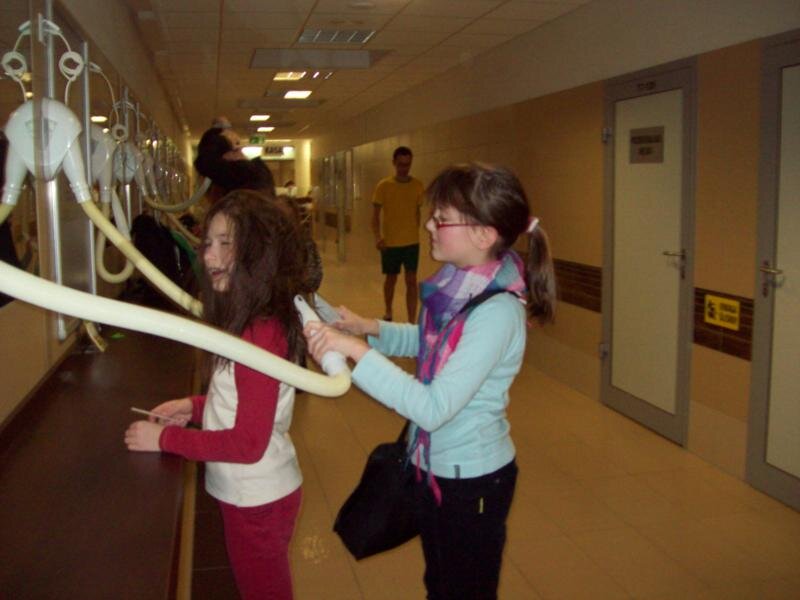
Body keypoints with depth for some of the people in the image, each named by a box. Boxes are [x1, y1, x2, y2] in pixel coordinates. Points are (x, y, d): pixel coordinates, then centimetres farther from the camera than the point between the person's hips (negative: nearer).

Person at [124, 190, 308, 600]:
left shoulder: (261, 333, -28)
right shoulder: (247, 320, 2)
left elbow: (248, 443, -26)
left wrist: (165, 438, -17)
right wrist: (196, 406, -1)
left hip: (258, 499, -8)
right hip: (248, 492, 8)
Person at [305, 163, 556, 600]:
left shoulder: (497, 312, -30)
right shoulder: (459, 284, -7)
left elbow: (433, 408, -34)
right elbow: (428, 342, 13)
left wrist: (357, 350, -35)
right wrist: (370, 328, -3)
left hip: (473, 480, -8)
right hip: (433, 465, 8)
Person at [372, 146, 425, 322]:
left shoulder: (418, 186, 0)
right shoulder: (384, 186, -6)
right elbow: (375, 214, -5)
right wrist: (377, 236, -19)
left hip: (412, 242, 1)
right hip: (390, 242, -1)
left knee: (411, 280, -2)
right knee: (391, 278, 13)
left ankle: (412, 323, 0)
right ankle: (388, 312, 36)